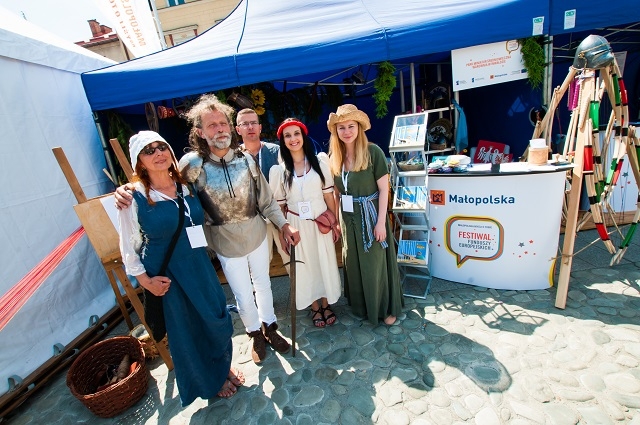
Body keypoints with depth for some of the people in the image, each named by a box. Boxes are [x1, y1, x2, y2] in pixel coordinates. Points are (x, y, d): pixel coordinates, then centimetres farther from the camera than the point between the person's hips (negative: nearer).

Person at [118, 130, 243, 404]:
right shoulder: (134, 197, -13)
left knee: (217, 317, 15)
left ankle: (223, 367, 45)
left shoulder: (187, 186, 0)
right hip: (166, 274, -4)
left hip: (200, 265, 4)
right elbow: (128, 245, -5)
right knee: (185, 329, 13)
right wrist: (144, 279, -9)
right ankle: (211, 381, 40)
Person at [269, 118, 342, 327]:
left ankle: (326, 304, 35)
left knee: (325, 262, 12)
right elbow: (279, 204, 1)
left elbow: (328, 194, -1)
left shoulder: (320, 161, -3)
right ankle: (315, 308, 34)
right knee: (304, 266, 13)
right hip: (296, 224, 0)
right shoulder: (279, 170, -3)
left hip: (321, 221, 0)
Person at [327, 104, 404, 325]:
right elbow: (336, 193, 7)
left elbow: (384, 189, -12)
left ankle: (387, 308, 30)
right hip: (348, 217, 5)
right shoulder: (335, 157, 1)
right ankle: (362, 306, 38)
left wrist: (381, 221, -15)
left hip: (370, 215, -5)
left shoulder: (373, 152, -13)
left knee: (376, 263, 8)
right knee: (354, 263, 16)